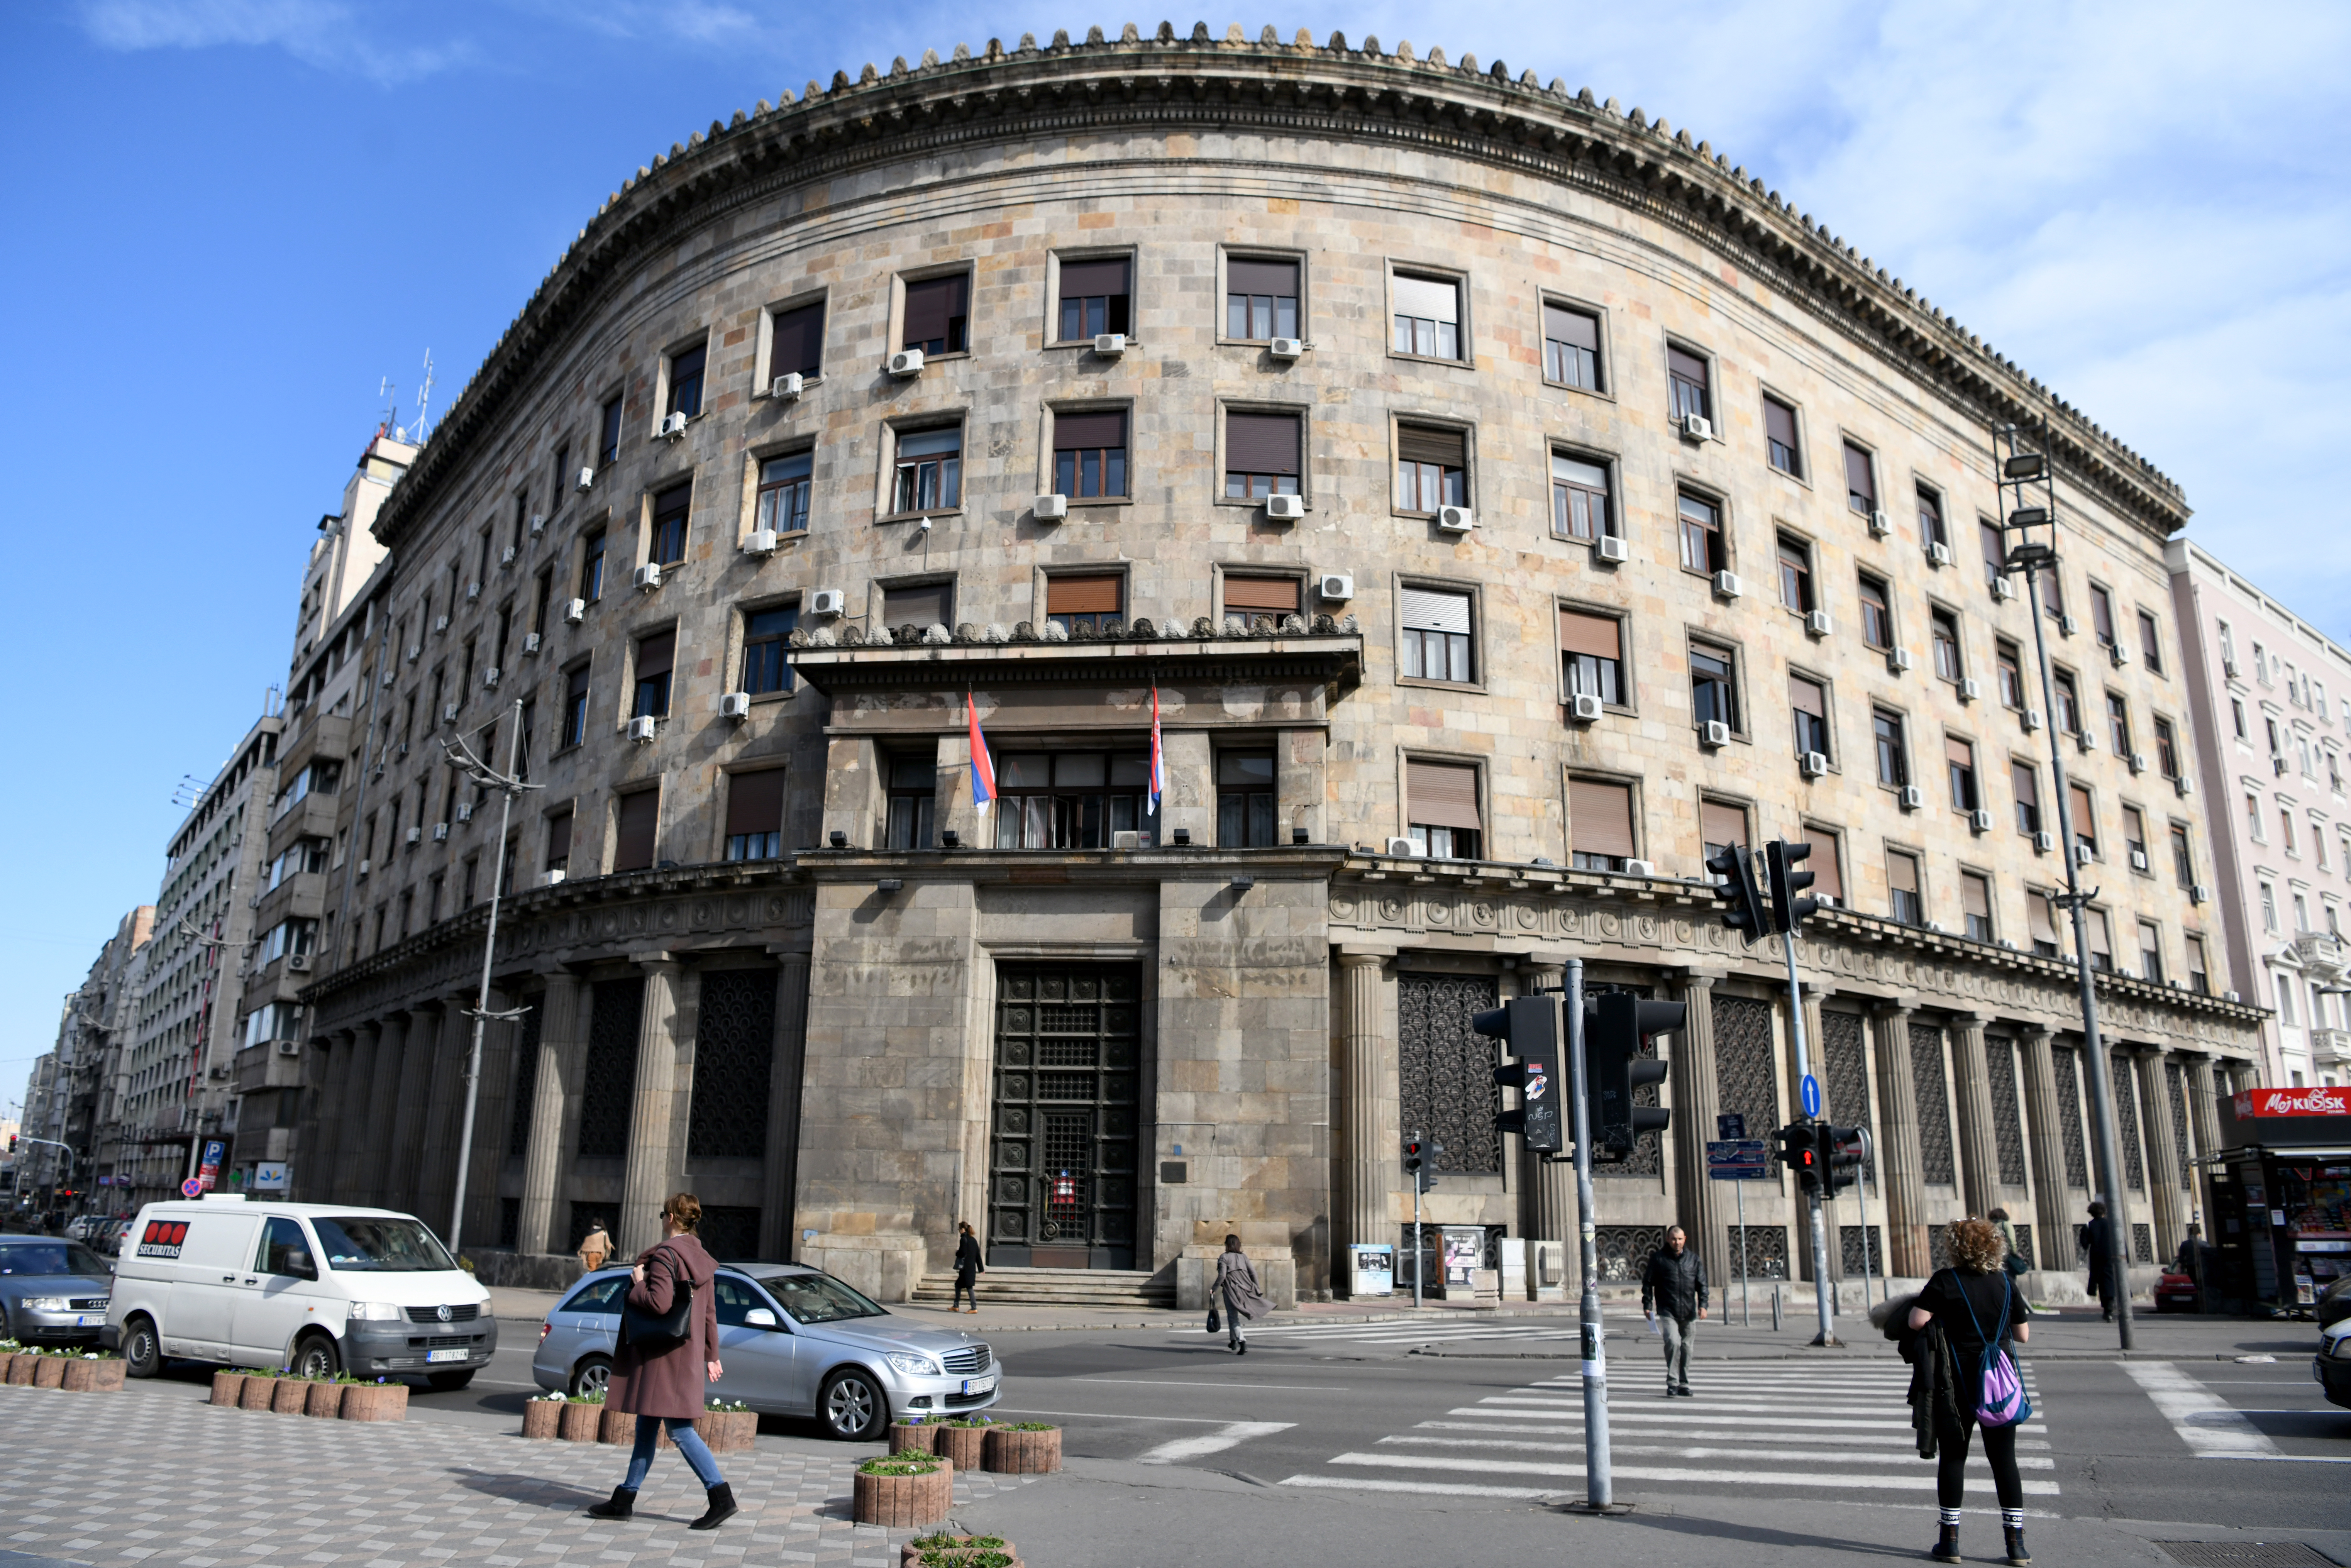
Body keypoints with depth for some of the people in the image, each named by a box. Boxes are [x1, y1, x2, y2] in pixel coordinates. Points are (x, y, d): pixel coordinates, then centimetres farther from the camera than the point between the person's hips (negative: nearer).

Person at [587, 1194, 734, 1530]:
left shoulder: (664, 1255, -15)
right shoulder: (701, 1259, 12)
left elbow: (659, 1303, -26)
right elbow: (710, 1312, 15)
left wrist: (637, 1282, -9)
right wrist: (711, 1355, 22)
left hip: (667, 1356, -9)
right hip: (688, 1351, 9)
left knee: (679, 1429, -7)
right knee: (646, 1426, 16)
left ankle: (722, 1496, -8)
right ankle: (625, 1499, 25)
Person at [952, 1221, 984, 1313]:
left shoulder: (964, 1239, -12)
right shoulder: (973, 1240, 12)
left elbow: (963, 1253, -20)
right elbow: (978, 1255, 13)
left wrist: (957, 1253, 3)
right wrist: (981, 1268, 16)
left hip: (966, 1268, -8)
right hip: (972, 1267, 8)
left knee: (969, 1287, -6)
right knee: (958, 1285, 16)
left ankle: (974, 1308, -7)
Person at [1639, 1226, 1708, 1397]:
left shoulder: (1694, 1259, 9)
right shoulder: (1658, 1258, 1)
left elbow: (1702, 1284, 9)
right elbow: (1648, 1282, 4)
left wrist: (1703, 1304, -4)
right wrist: (1647, 1305, -2)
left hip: (1688, 1312, 3)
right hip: (1667, 1311, -3)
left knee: (1686, 1347, 8)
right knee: (1673, 1341, -19)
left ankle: (1684, 1384, 20)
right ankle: (1672, 1383, -10)